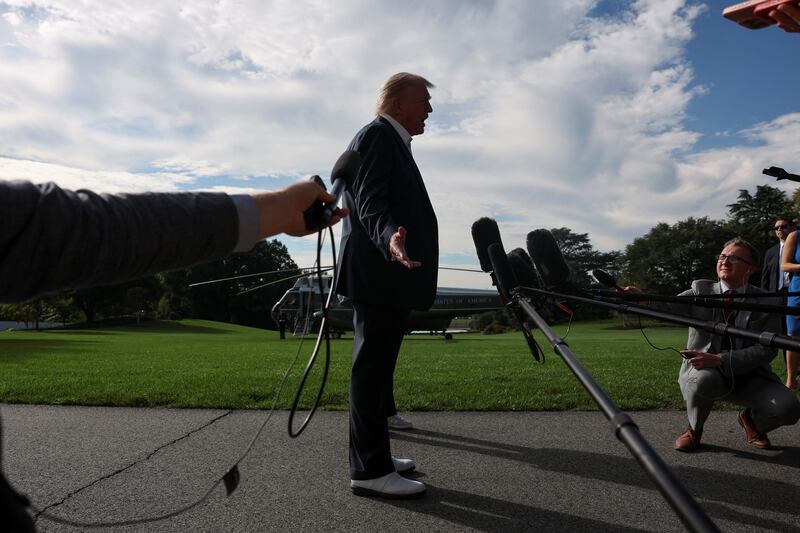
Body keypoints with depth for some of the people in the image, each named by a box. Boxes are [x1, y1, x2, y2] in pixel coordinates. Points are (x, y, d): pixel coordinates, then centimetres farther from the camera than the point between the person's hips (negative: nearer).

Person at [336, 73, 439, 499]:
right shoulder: (376, 136, -9)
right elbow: (370, 204, -21)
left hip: (388, 278, 11)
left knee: (376, 368, 14)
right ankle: (369, 470, 1)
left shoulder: (391, 141, 23)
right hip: (378, 275, -11)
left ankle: (374, 457, 25)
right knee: (372, 368, -7)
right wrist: (390, 238, -39)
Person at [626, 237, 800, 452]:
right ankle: (694, 429, -4)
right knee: (704, 378, -37)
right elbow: (667, 307, -18)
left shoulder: (766, 303, -3)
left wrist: (720, 360, -28)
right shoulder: (701, 291, -3)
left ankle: (751, 420, 13)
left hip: (748, 376, 1)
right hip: (703, 371, -1)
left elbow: (767, 349, -13)